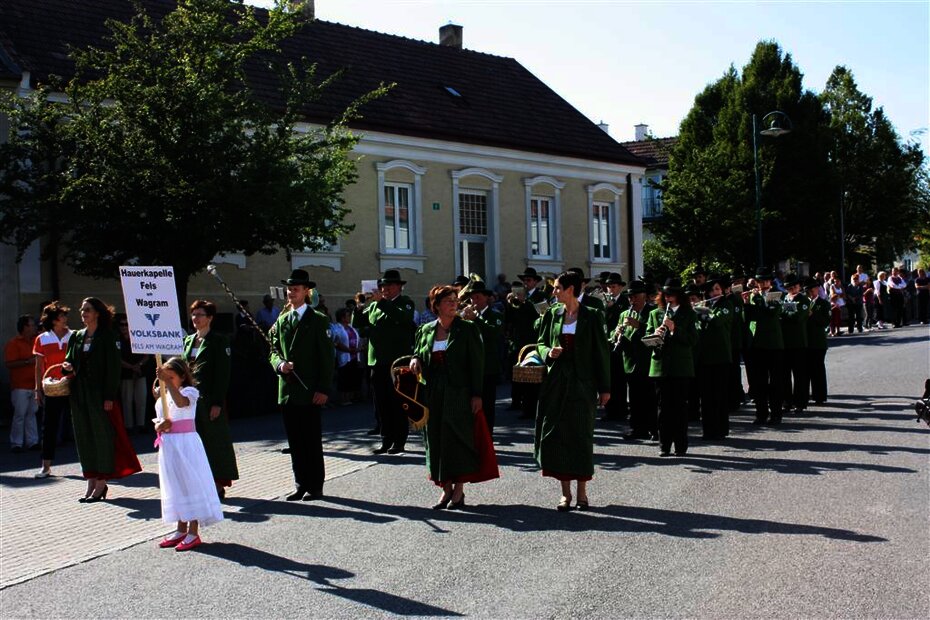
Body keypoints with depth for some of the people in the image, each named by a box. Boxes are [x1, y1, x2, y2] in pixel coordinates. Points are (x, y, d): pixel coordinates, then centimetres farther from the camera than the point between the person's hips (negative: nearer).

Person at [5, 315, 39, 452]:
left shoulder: (35, 341, 14)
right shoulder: (13, 343, -5)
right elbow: (9, 364, -14)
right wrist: (28, 361, -18)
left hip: (34, 384, 6)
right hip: (20, 386, -6)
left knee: (31, 414, 8)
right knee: (20, 414, -6)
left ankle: (32, 442, 12)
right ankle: (16, 443, 1)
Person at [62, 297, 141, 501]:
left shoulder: (107, 336, -4)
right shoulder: (76, 337, 12)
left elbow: (113, 367, -9)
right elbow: (70, 361, 16)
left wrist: (109, 397, -15)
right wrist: (67, 367, -9)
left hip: (100, 393, -6)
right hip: (80, 394, 6)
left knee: (102, 435, -2)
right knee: (83, 436, 7)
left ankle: (101, 483, 3)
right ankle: (91, 481, 14)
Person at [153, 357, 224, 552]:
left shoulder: (190, 391, -8)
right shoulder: (163, 395, 13)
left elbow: (181, 402, -31)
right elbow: (158, 418, 17)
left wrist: (168, 382, -37)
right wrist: (158, 424, -6)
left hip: (186, 443, -7)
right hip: (168, 445, 7)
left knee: (190, 483, -5)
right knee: (175, 486, 12)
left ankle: (193, 532, -2)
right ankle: (181, 530, 21)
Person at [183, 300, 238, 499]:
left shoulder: (219, 341, -6)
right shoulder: (188, 340, 14)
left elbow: (223, 373, -10)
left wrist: (217, 402, -16)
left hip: (210, 399, -6)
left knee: (214, 441, -1)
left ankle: (218, 484, 7)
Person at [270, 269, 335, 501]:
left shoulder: (318, 321, -2)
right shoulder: (281, 321, 14)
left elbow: (327, 357, -5)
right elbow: (274, 351, 18)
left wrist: (323, 389, -12)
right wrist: (279, 364, -7)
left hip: (309, 391, -5)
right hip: (287, 391, 5)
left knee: (312, 442, -1)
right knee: (295, 442, 9)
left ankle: (316, 487, 6)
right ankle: (301, 485, 17)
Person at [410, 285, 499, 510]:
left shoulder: (467, 329, -2)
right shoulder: (426, 330, 9)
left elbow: (476, 363, -6)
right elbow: (418, 354, 21)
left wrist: (476, 394, -12)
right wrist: (415, 359, -5)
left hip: (459, 394, -4)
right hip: (433, 395, 4)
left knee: (459, 438, -3)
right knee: (436, 440, 5)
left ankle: (459, 490, 5)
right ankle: (446, 489, 13)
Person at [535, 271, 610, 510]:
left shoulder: (592, 317, -2)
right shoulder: (551, 314, 7)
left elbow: (601, 352, -1)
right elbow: (540, 342, 15)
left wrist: (604, 387, -3)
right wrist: (548, 352, -10)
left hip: (582, 383, -3)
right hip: (556, 382, 3)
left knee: (581, 435, 2)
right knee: (555, 435, 0)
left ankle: (581, 492, 12)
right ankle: (565, 492, 10)